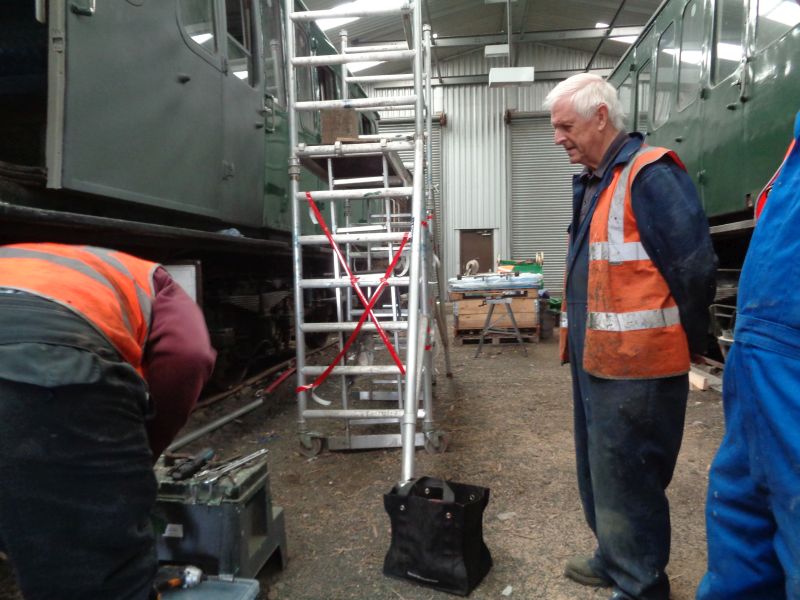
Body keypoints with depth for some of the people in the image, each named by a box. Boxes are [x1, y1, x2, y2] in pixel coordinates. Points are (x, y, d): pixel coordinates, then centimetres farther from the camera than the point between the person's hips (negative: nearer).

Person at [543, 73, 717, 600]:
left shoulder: (650, 176, -17)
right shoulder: (593, 184, 14)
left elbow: (695, 270, -18)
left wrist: (687, 343, -6)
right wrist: (577, 339, 17)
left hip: (636, 367, -10)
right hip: (596, 360, 10)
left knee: (625, 482, 4)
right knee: (600, 473, 22)